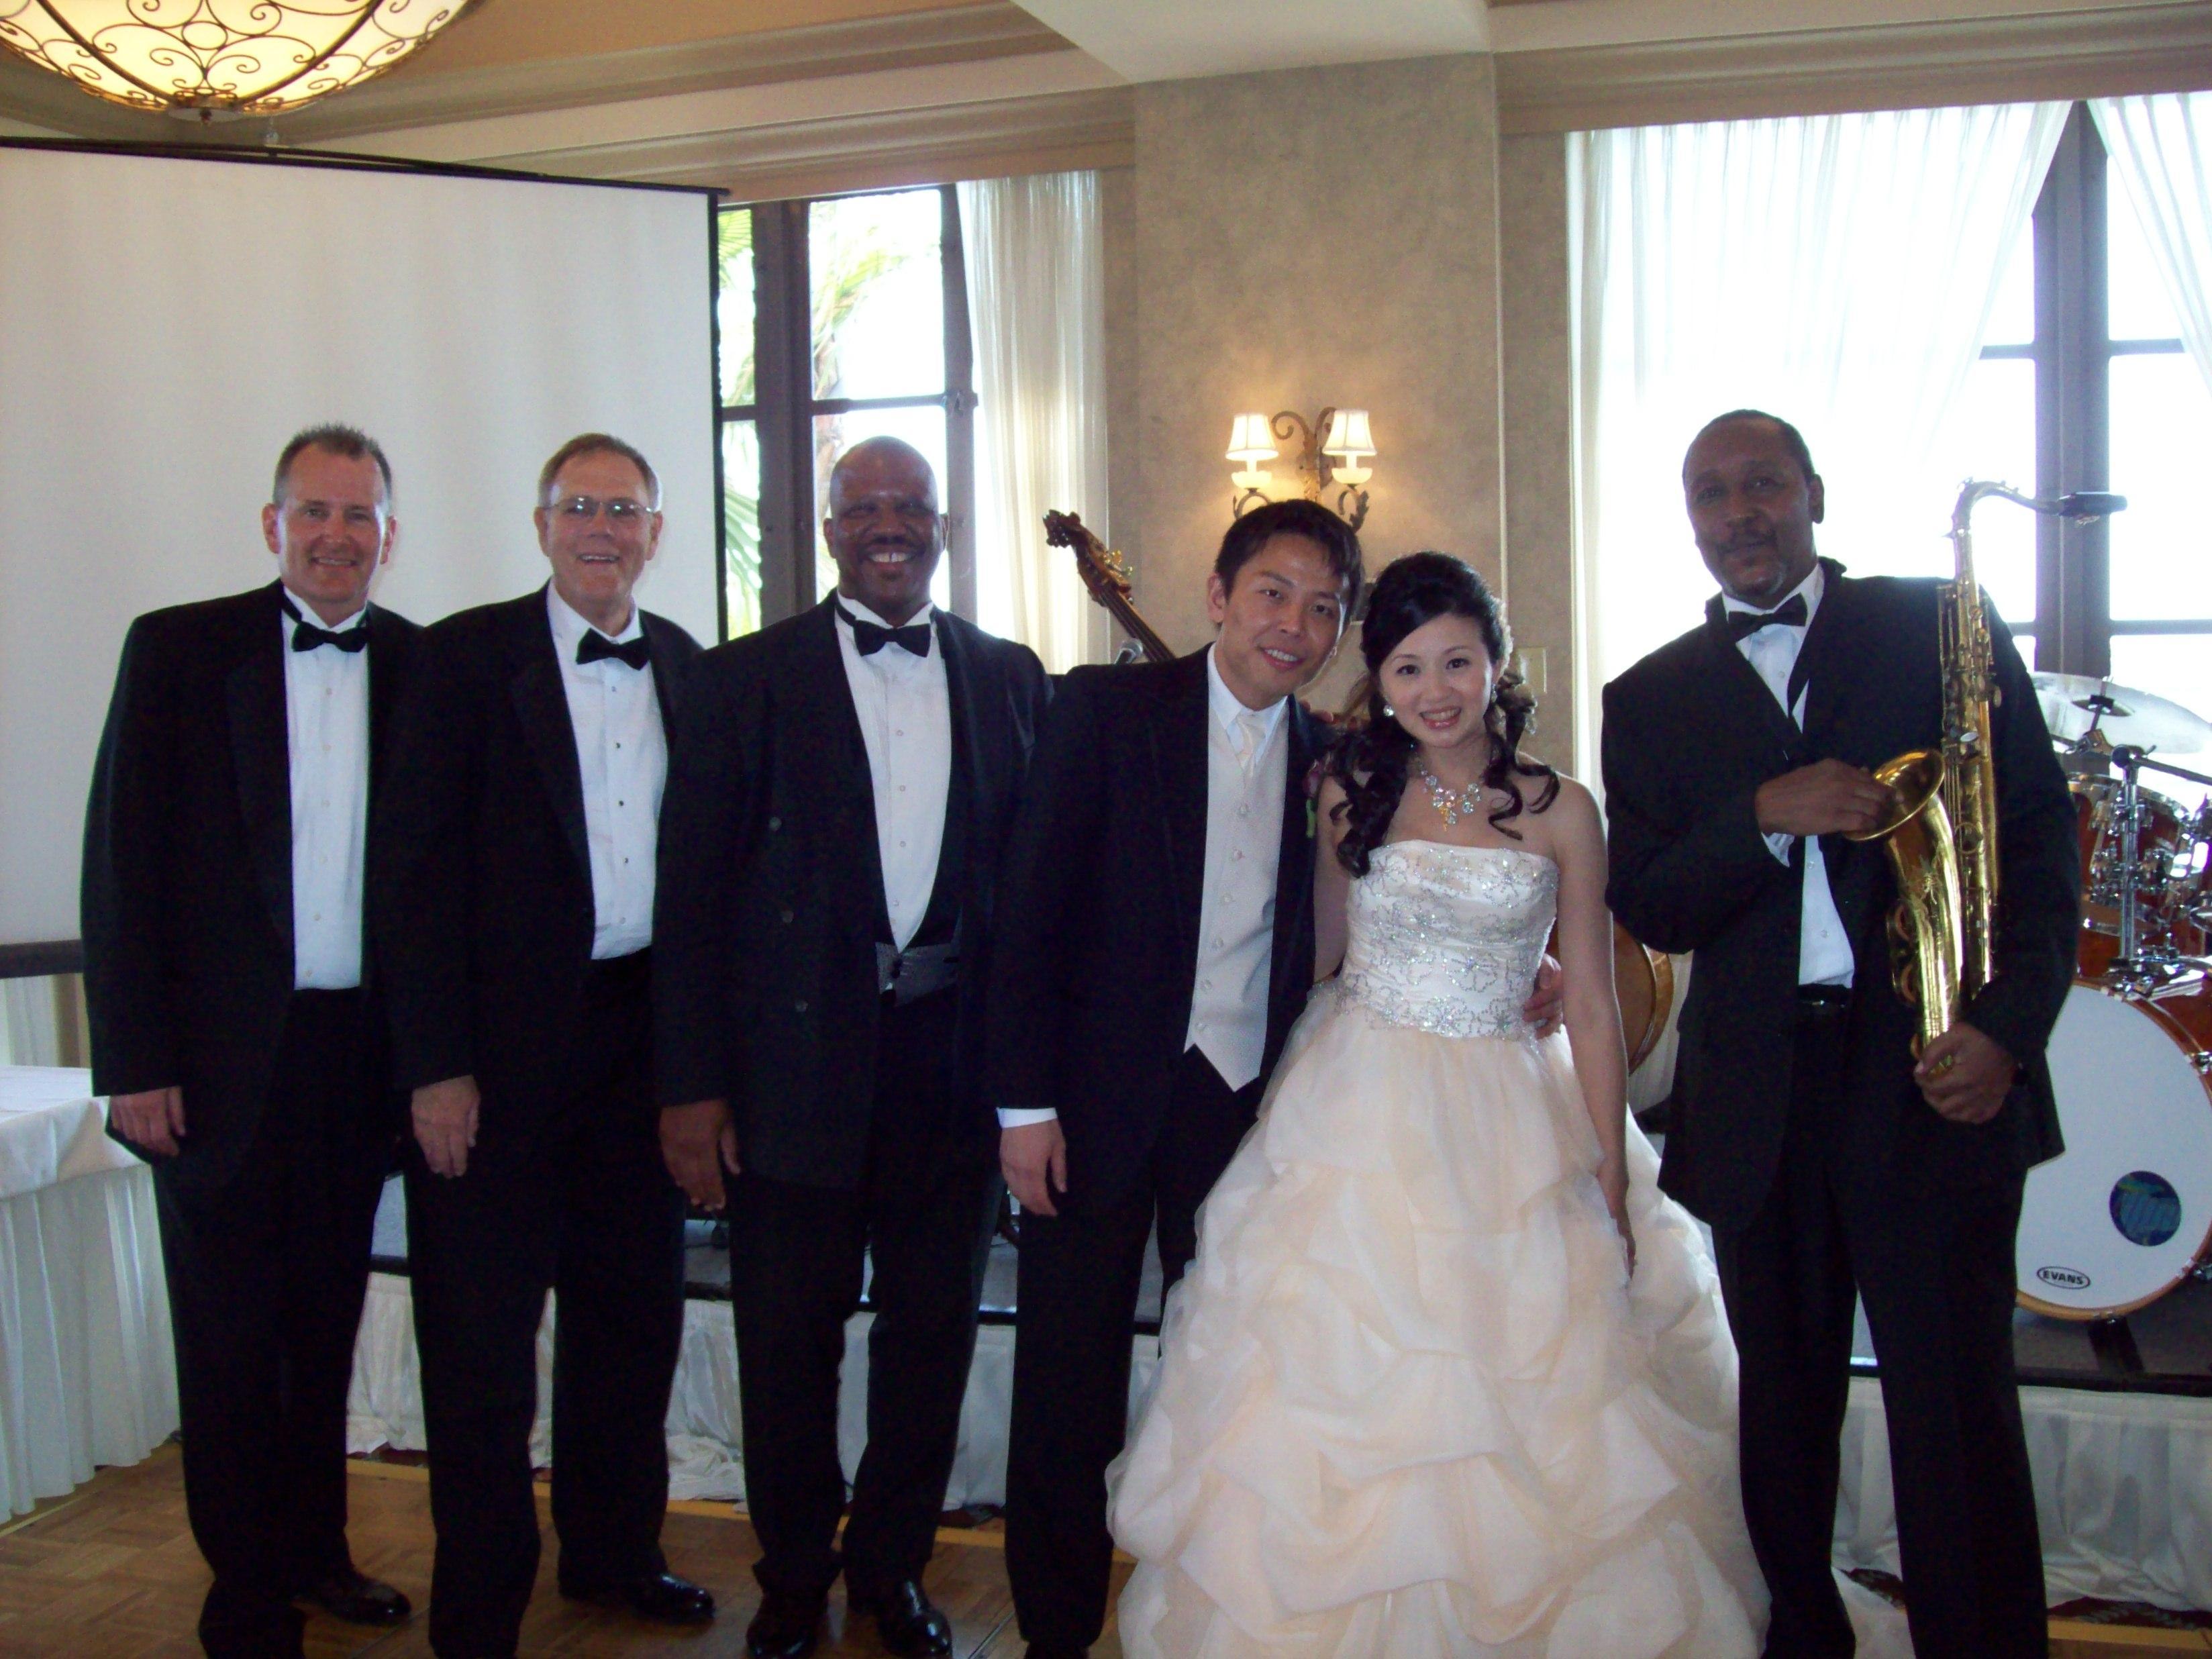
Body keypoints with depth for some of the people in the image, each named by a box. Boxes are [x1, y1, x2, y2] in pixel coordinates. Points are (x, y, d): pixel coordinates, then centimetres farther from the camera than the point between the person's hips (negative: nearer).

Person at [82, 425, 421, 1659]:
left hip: (361, 1051, 2)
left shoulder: (429, 667, 3)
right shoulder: (178, 648, -3)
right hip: (224, 1051, -2)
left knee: (327, 1321, 15)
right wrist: (134, 1059, -9)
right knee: (231, 1331, 7)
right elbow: (123, 860, -5)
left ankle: (316, 1548, 32)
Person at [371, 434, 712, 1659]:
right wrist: (435, 1065, -14)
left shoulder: (687, 668, 7)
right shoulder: (467, 655, -6)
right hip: (502, 1041, -4)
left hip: (642, 1035, 5)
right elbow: (415, 868, -9)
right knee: (481, 1334, 5)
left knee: (631, 1311, 16)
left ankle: (613, 1550, 34)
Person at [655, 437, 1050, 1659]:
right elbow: (692, 890, -4)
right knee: (788, 1346, 10)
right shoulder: (746, 678, 0)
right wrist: (690, 1086, -9)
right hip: (797, 1065, -2)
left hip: (956, 1064, 2)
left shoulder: (1009, 678, 7)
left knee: (932, 1339, 14)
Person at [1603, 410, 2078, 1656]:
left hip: (1934, 1079, -2)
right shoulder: (1651, 700, 10)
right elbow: (1648, 910, 3)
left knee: (1958, 1411, 0)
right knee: (1784, 1414, 12)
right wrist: (1766, 816, -14)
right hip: (1757, 1099, 2)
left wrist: (2009, 1026, -10)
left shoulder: (1939, 626, 6)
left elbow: (2041, 831, 2)